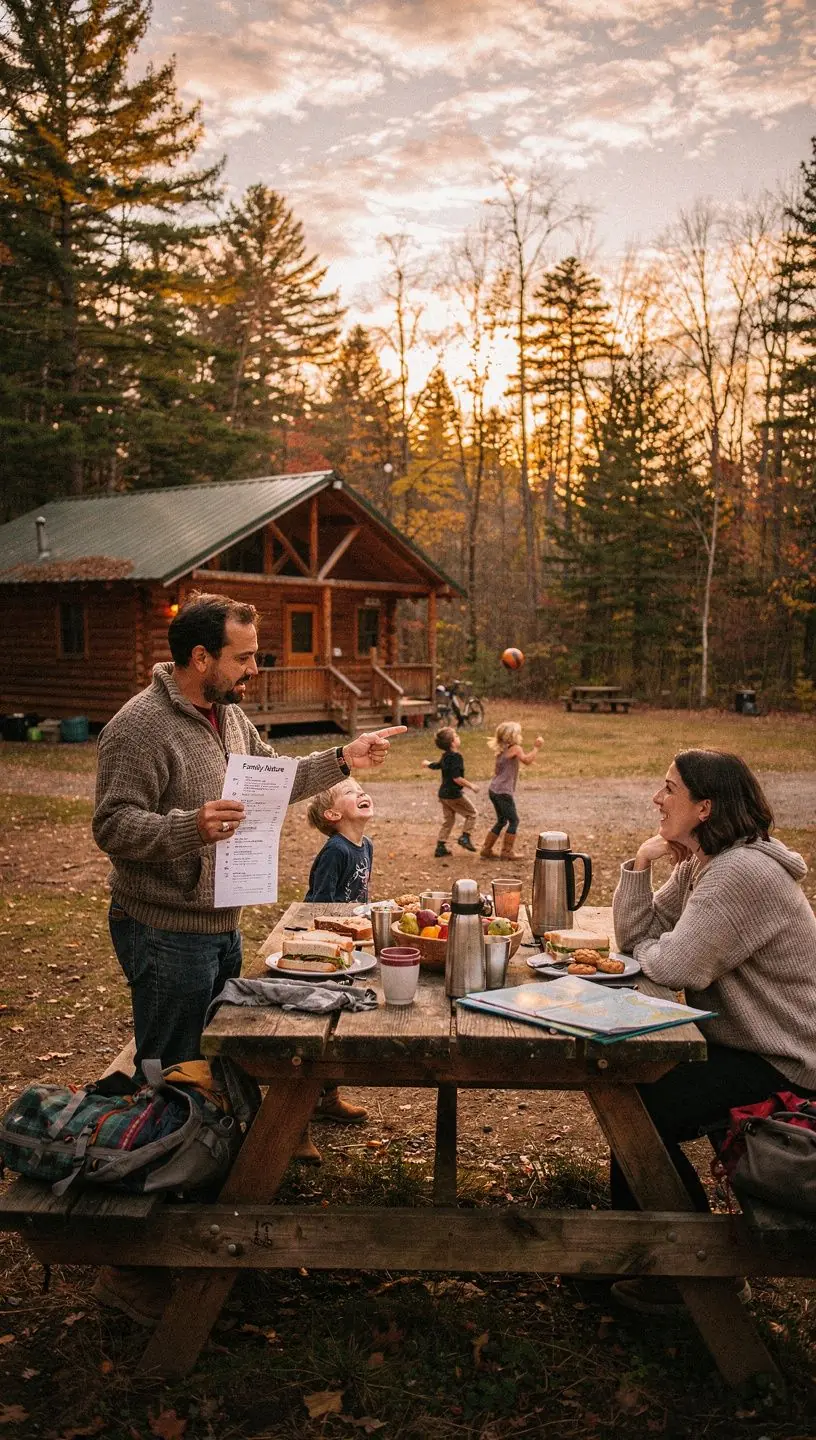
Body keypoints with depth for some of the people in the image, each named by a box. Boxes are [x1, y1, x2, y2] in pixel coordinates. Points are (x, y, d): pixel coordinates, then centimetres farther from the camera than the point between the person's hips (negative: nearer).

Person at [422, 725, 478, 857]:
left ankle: (440, 846, 15)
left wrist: (427, 763, 50)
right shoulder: (456, 757, -20)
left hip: (443, 793, 8)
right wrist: (471, 786, -17)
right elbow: (457, 778, -28)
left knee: (448, 819, 16)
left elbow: (436, 765, 27)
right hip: (454, 794, -8)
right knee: (471, 813, 10)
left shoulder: (445, 756, 7)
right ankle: (465, 837, 5)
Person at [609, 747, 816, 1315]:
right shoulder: (699, 864, 6)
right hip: (739, 1038, 10)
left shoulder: (741, 873, -27)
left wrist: (645, 948, -9)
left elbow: (674, 966, -31)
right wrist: (640, 864, -10)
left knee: (643, 1108, -18)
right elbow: (636, 934, 3)